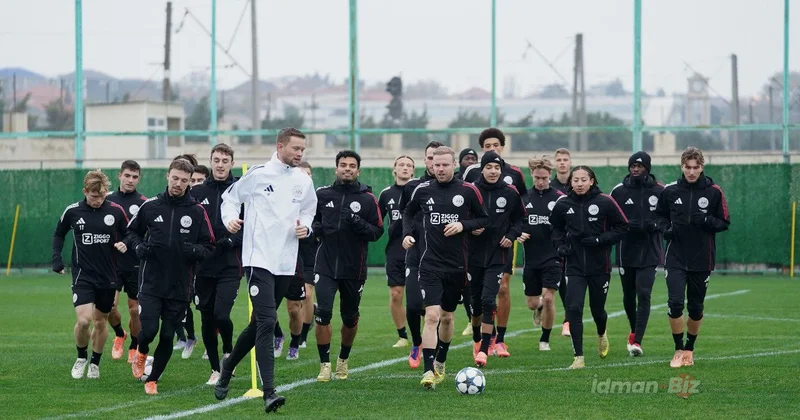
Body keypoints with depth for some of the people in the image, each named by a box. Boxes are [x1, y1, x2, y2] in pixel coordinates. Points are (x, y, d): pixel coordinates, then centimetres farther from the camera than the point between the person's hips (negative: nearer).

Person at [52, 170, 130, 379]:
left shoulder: (116, 211, -6)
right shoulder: (72, 211, -4)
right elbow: (59, 234, 13)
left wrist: (125, 245, -15)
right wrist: (56, 258, 1)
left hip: (108, 276, 1)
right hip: (83, 275, -1)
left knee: (100, 321, 11)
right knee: (83, 320, -15)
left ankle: (95, 363, 30)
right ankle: (81, 357, 11)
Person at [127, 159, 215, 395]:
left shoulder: (197, 212, 0)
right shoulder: (150, 207, 2)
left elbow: (209, 248, 3)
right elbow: (131, 232, 16)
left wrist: (196, 250, -19)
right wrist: (138, 246, -5)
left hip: (180, 286, 0)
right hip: (151, 284, 0)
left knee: (167, 337, 1)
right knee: (149, 330, -12)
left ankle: (152, 379, 20)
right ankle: (141, 353, 23)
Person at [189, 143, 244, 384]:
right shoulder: (197, 193, 7)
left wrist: (231, 241, -16)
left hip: (230, 267, -3)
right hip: (203, 267, 3)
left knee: (221, 314, -17)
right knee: (207, 320, 7)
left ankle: (228, 351, 13)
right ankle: (216, 369, 21)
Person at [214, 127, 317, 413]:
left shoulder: (304, 181, 8)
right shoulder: (258, 175, -5)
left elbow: (309, 210, 24)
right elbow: (231, 196, 8)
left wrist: (305, 227, 3)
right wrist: (230, 218, -10)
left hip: (286, 263, 6)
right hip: (258, 258, -6)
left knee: (259, 323, 15)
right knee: (266, 322, -16)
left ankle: (228, 366, 39)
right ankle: (269, 393, -21)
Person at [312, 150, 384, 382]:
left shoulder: (367, 199, -1)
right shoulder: (322, 195, 4)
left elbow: (377, 231, -2)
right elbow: (310, 220, 16)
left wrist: (359, 224, -19)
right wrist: (318, 228, -6)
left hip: (354, 269, 0)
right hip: (326, 265, 0)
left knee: (350, 318, 11)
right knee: (323, 314, -14)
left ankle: (343, 360, 34)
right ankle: (325, 364, -3)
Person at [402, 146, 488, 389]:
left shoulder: (468, 191, -2)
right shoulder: (423, 190, 1)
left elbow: (484, 220, 7)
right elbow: (409, 212, 20)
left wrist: (463, 225, -11)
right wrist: (408, 233, 3)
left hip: (457, 266, 1)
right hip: (430, 265, -1)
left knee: (447, 317, 14)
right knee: (432, 316, -16)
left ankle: (440, 364, 36)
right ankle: (428, 371, -18)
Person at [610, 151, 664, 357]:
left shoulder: (659, 191, 1)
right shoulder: (619, 191, 2)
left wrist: (655, 225, -13)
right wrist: (625, 225, -14)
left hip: (649, 253, -2)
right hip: (626, 252, 2)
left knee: (644, 295, -13)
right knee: (628, 296, 12)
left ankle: (637, 341, -16)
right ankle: (634, 331, 37)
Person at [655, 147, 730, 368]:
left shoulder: (714, 192, -3)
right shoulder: (670, 191, 1)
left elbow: (724, 223, 1)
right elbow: (661, 216, 15)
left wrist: (706, 221, -18)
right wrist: (666, 228, -6)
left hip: (702, 260, 0)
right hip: (676, 258, 0)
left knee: (695, 308, 9)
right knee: (675, 303, -14)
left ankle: (689, 349, 29)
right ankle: (679, 350, 2)